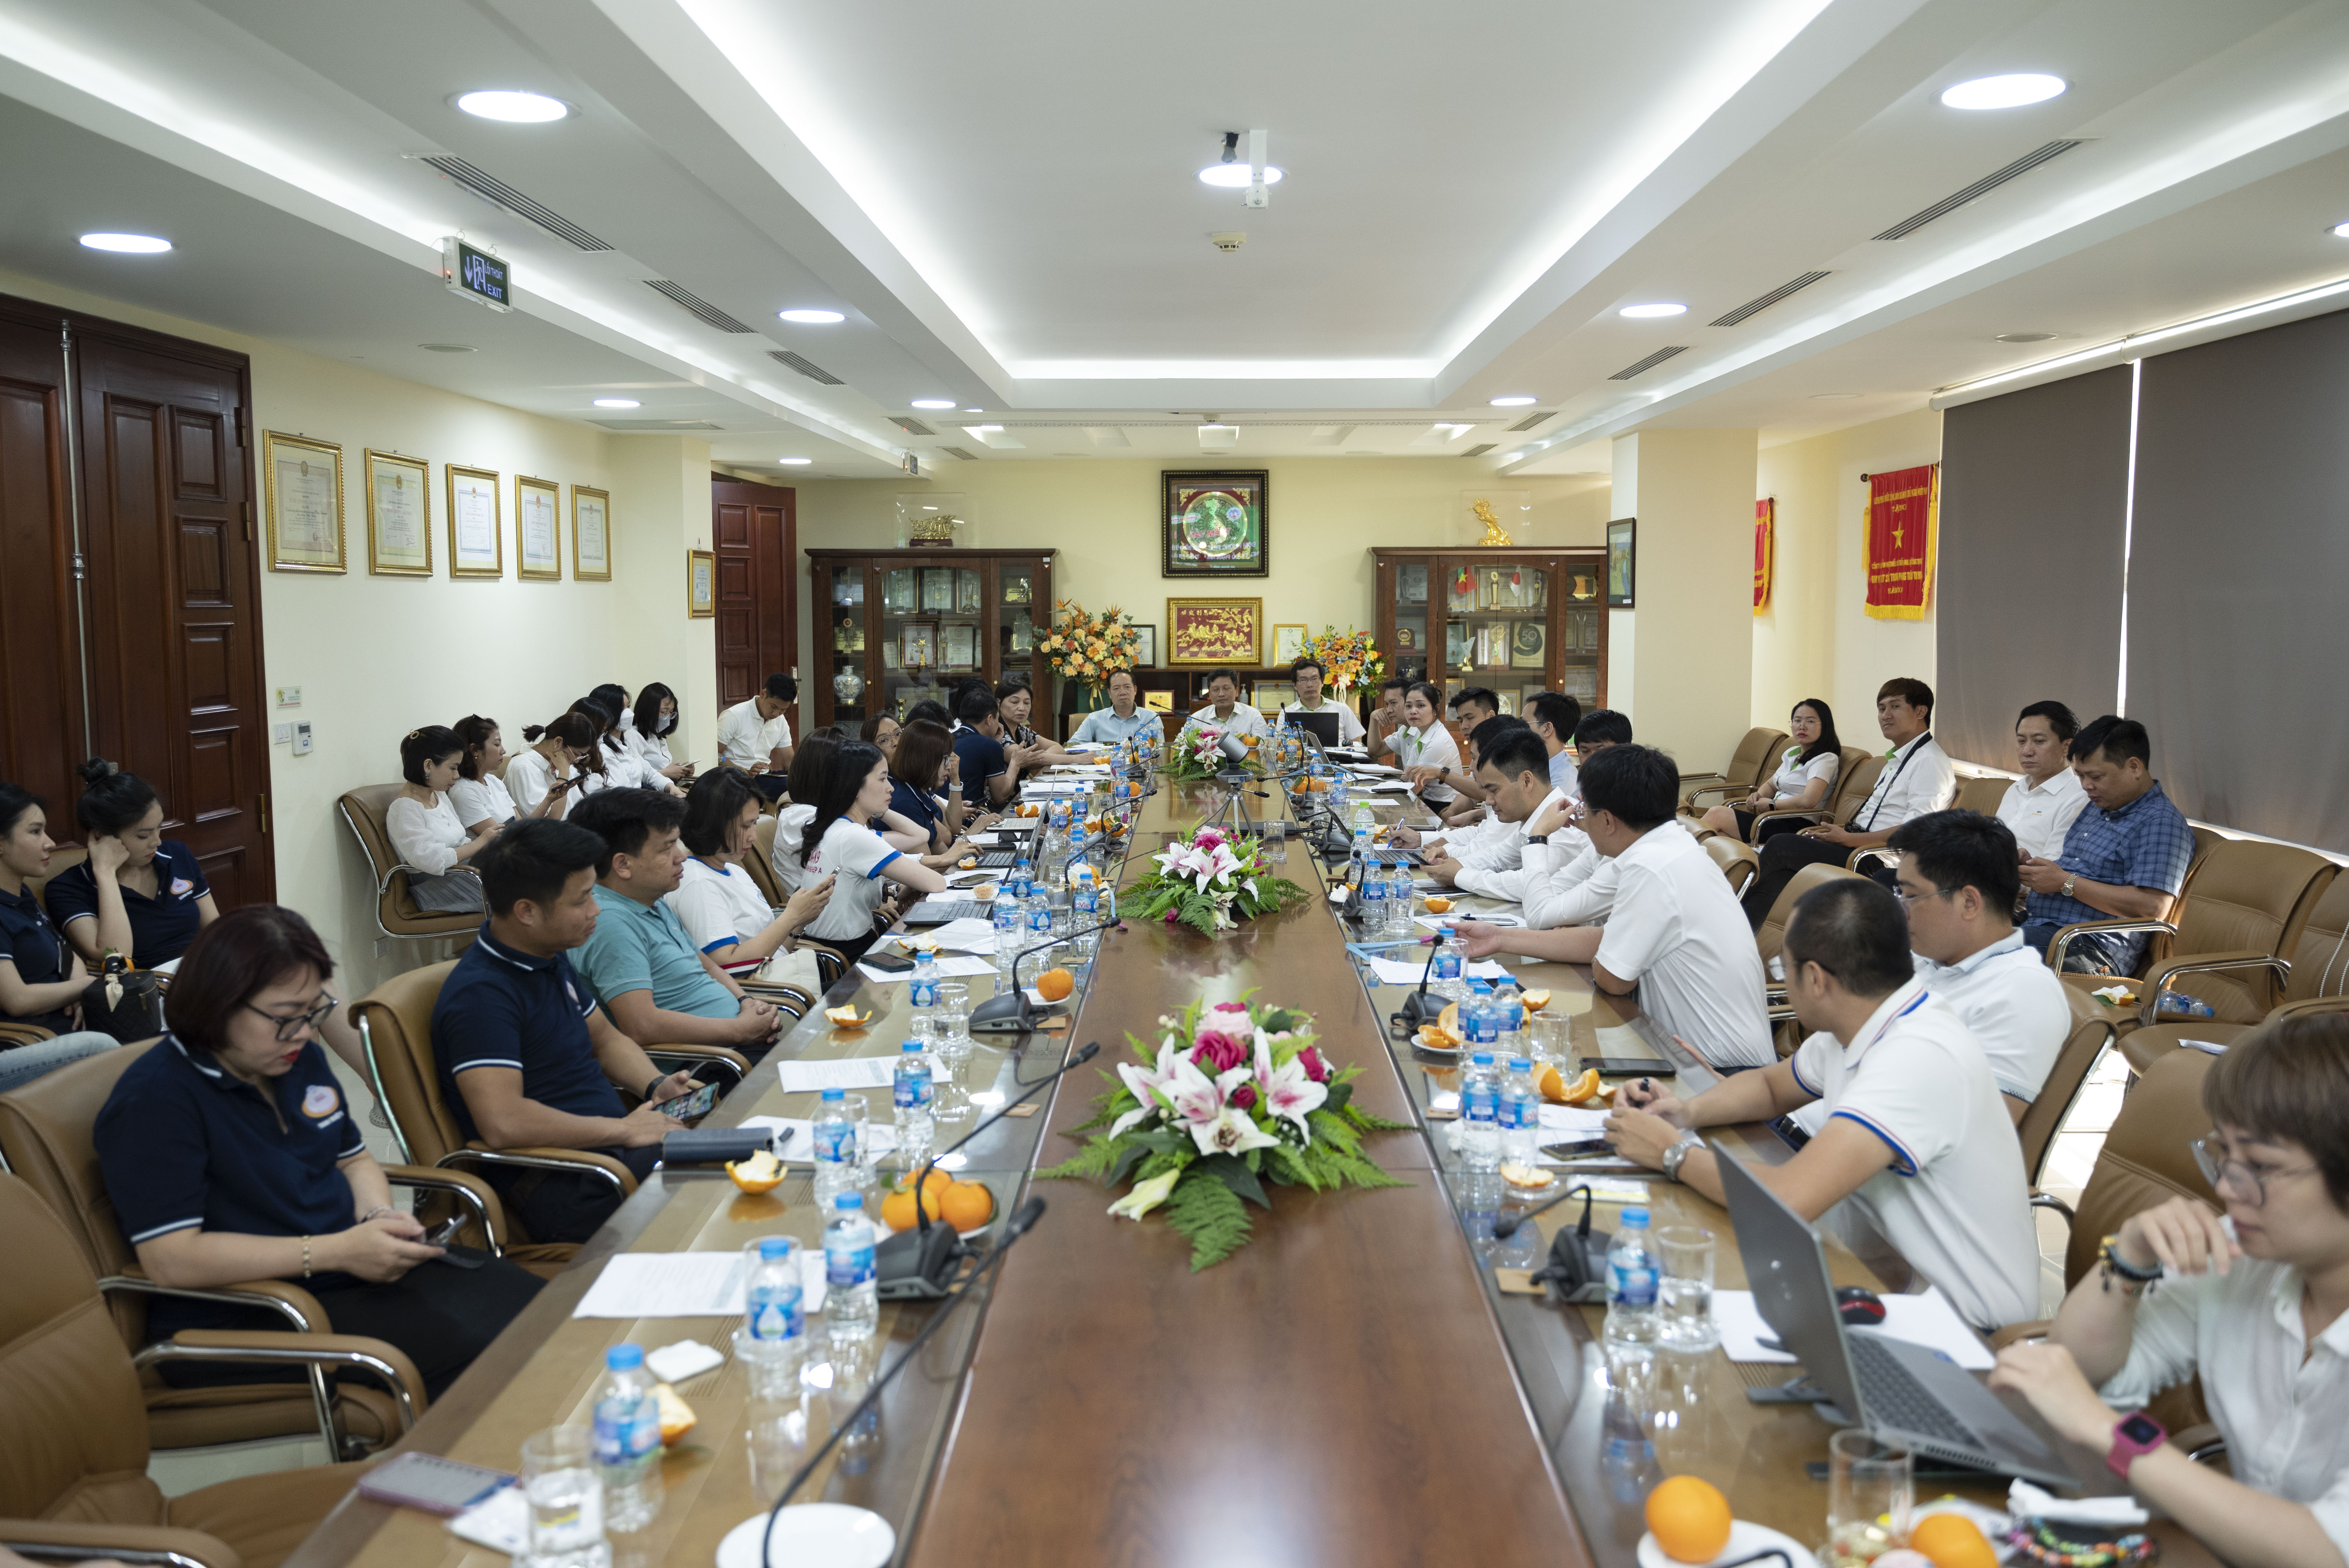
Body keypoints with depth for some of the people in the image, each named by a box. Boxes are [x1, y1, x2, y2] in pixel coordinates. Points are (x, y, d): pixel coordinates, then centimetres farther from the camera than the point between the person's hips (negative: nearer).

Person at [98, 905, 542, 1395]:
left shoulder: (300, 1057, 11)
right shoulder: (153, 1099, -14)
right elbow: (171, 1261, -22)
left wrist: (379, 1219, -1)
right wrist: (335, 1251, -25)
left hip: (350, 1270, 8)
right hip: (237, 1318, -8)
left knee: (521, 1296, -11)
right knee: (459, 1346, -27)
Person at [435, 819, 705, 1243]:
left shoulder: (552, 957, 13)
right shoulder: (481, 993, -17)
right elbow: (503, 1123, -28)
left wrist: (656, 1087, 5)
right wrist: (624, 1130, -19)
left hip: (610, 1144, 9)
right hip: (556, 1188, -9)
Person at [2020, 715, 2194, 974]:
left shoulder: (2162, 823, -8)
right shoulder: (2098, 808, 21)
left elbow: (2153, 908, -18)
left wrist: (2066, 882, -15)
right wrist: (2030, 865, 8)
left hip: (2091, 945, -9)